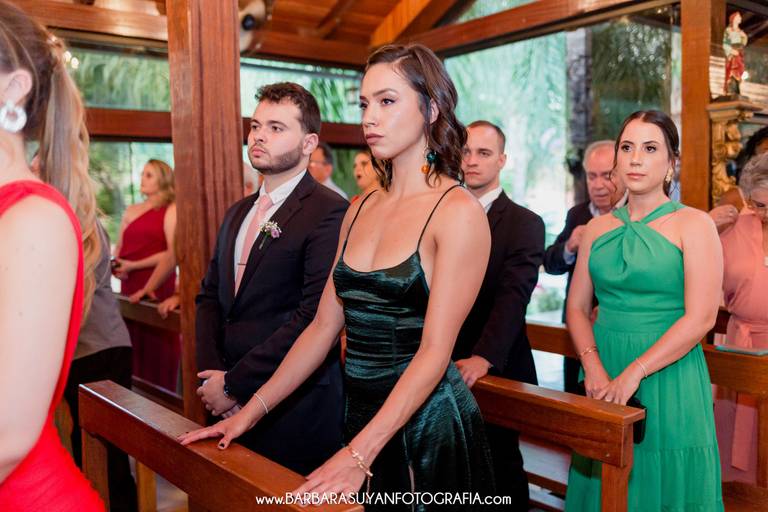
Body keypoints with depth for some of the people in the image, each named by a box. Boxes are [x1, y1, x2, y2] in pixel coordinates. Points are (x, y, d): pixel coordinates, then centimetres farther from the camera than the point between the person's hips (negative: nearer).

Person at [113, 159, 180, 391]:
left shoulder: (171, 211, -2)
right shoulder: (131, 211, 17)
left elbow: (173, 254, -12)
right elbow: (119, 248, 21)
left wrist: (134, 265, -12)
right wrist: (117, 266, -1)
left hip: (156, 291, -6)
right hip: (129, 289, 6)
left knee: (155, 355, -2)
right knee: (132, 354, 7)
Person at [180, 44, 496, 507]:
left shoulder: (458, 211, -14)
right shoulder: (361, 210, 4)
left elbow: (435, 350, -19)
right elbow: (323, 327, 5)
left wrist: (358, 455, -25)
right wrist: (251, 412, 2)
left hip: (428, 426, -5)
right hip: (361, 416, 6)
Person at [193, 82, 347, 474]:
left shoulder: (330, 213, -15)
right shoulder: (238, 213, 13)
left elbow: (315, 318, -22)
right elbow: (210, 297, 13)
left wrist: (234, 384, -16)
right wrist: (212, 373, -3)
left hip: (295, 409, -7)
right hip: (233, 408, 7)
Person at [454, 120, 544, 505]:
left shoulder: (525, 224, -5)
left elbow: (513, 296, -18)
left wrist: (483, 357, -30)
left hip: (496, 369, -3)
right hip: (445, 365, 4)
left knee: (499, 465, 11)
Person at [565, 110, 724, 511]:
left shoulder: (694, 224, -6)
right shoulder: (598, 228, 7)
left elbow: (700, 318, -13)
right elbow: (577, 307, 6)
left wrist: (633, 373, -18)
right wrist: (593, 368, -9)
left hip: (668, 378, -4)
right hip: (604, 377, 4)